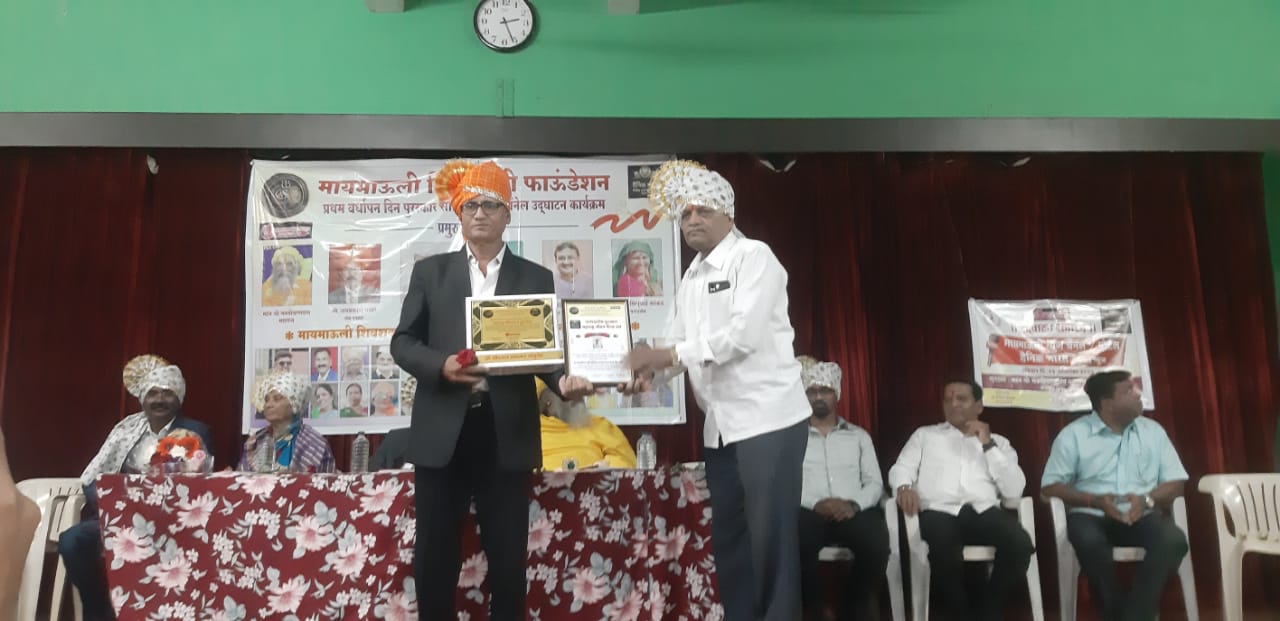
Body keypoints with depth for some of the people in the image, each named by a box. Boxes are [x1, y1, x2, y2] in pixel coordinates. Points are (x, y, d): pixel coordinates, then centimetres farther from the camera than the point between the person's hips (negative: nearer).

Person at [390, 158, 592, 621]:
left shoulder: (536, 278, 9)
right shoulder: (429, 271, 10)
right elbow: (402, 341, 6)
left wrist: (563, 380, -17)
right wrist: (442, 365, -15)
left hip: (506, 433, 0)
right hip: (442, 431, 1)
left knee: (508, 556, 7)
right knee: (434, 555, 7)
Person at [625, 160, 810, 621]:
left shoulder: (754, 256, -7)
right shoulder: (691, 276, 16)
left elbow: (744, 333, -19)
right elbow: (679, 343, 13)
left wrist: (667, 354, -20)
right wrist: (649, 373, -8)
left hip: (768, 418, -7)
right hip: (721, 426, 8)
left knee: (770, 536, -3)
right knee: (728, 535, 13)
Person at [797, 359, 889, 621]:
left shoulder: (859, 435, 22)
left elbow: (875, 483, 12)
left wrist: (854, 504, -10)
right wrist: (815, 503, -15)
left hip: (854, 511, 2)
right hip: (810, 511, -1)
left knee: (877, 543, -33)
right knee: (798, 545, -37)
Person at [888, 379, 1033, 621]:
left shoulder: (998, 441, 23)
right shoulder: (925, 434, 23)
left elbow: (1014, 490, 9)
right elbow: (900, 469, 11)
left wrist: (988, 445, 3)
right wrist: (905, 486, -13)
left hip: (984, 511, 2)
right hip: (940, 511, -2)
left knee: (1020, 543, -31)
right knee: (944, 548, -37)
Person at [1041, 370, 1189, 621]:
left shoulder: (1153, 430, 11)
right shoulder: (1073, 435, 1)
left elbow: (1176, 482, 9)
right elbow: (1050, 486, -1)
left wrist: (1147, 499, -12)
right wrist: (1096, 500, -16)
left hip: (1142, 516, 3)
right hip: (1092, 516, -3)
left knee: (1174, 540, -30)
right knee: (1089, 541, -37)